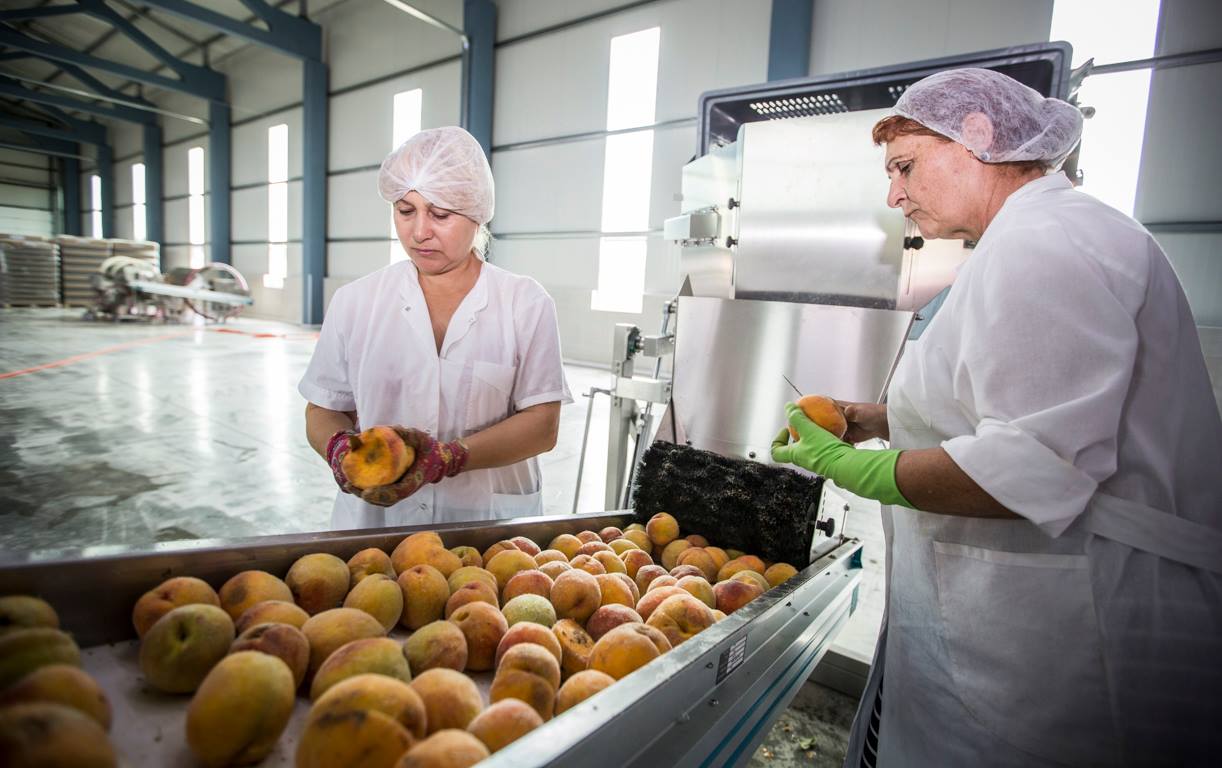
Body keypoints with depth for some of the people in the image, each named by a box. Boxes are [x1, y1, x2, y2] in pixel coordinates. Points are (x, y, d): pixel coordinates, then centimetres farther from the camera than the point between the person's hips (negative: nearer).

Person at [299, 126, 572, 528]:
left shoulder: (526, 303, 1)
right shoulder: (354, 300, 7)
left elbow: (542, 424, -4)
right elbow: (323, 411, 12)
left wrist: (447, 458, -17)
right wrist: (340, 447, -10)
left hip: (490, 519, -1)